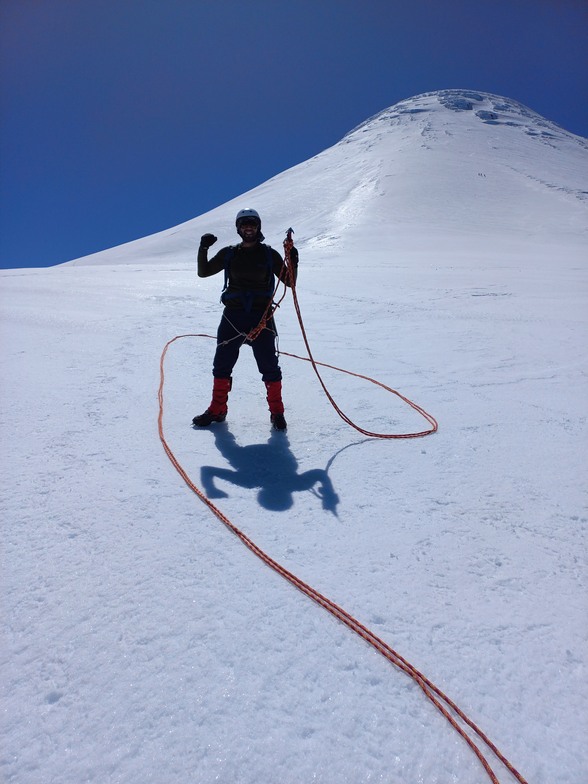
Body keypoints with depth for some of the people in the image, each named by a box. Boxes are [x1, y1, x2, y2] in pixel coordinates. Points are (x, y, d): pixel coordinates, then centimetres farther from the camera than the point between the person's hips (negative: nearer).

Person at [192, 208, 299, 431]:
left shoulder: (269, 254, 4)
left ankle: (277, 412, 12)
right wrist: (203, 249, -4)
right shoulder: (229, 254, 9)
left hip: (261, 317, -2)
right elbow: (203, 272, 11)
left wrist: (293, 262, -14)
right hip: (233, 316, 2)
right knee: (222, 364, 6)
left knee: (269, 366, -2)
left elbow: (289, 282, 4)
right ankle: (217, 409, 21)